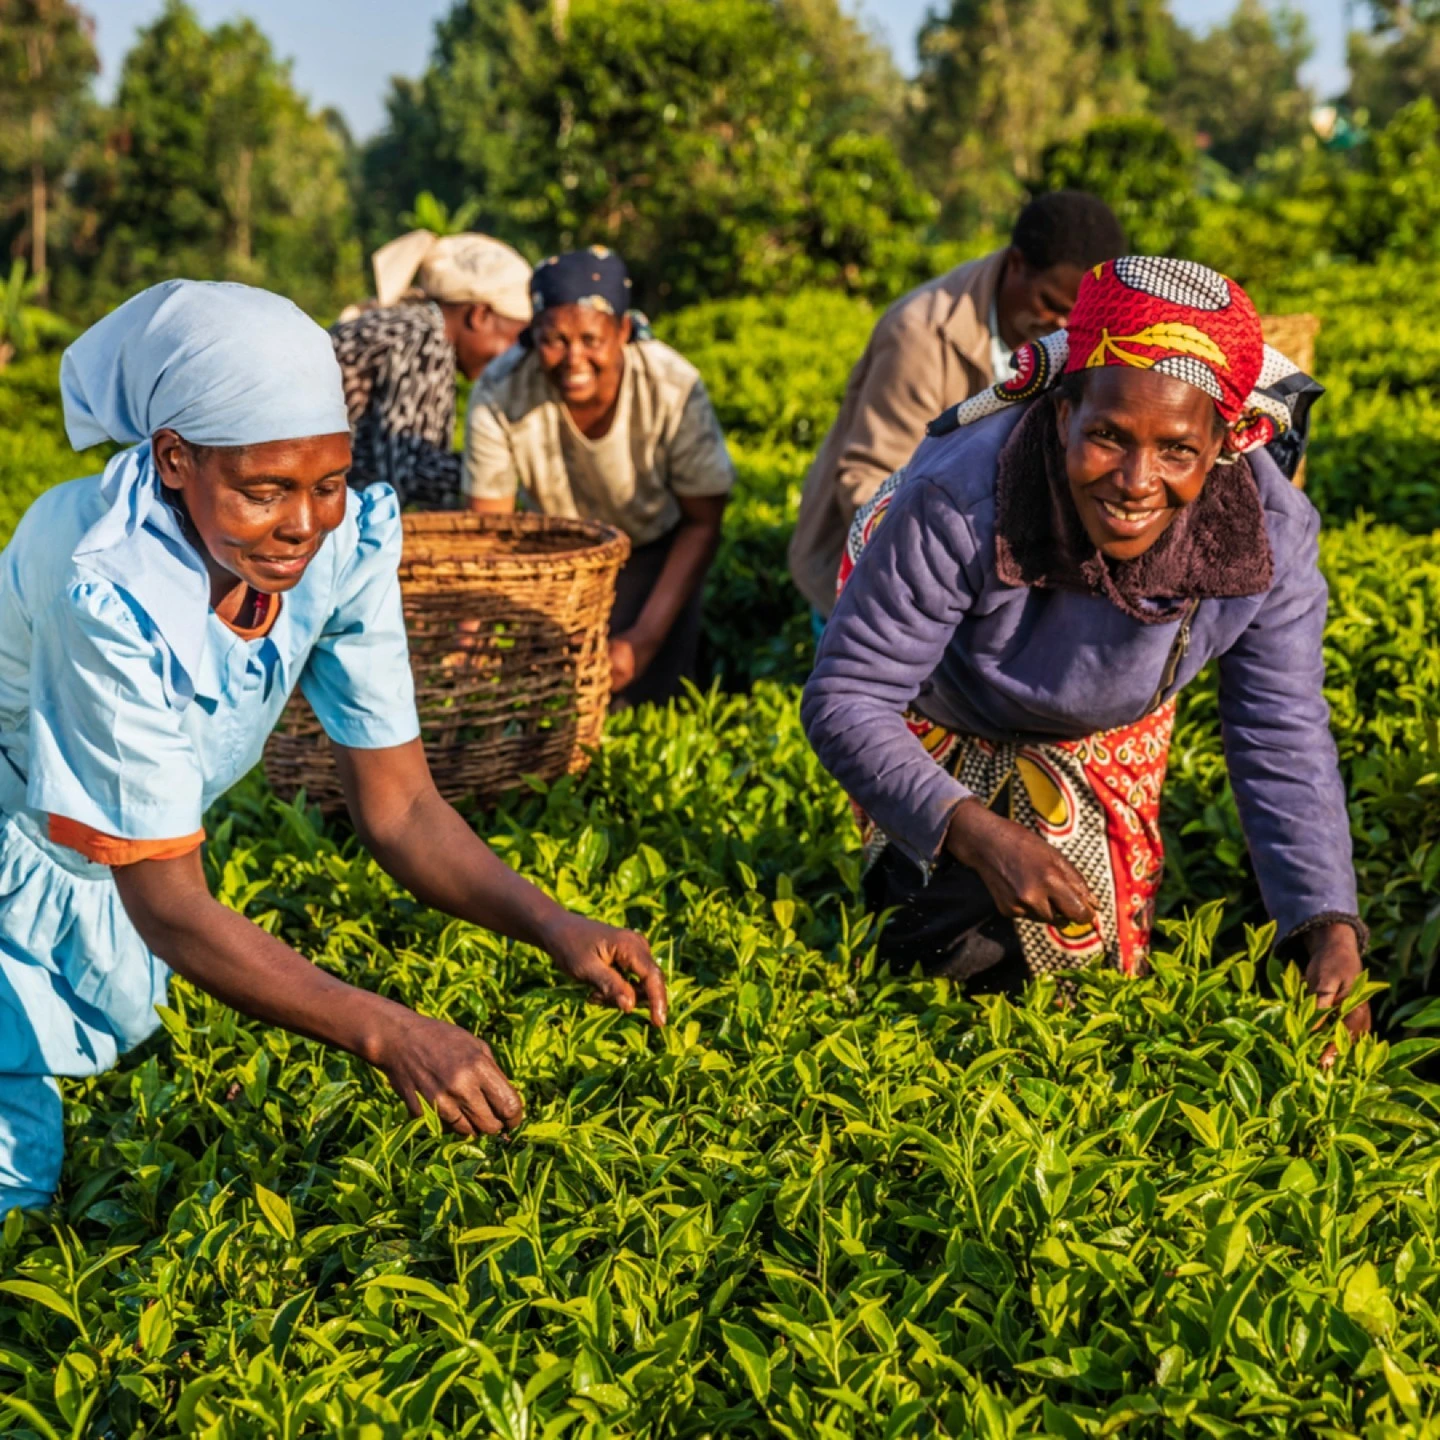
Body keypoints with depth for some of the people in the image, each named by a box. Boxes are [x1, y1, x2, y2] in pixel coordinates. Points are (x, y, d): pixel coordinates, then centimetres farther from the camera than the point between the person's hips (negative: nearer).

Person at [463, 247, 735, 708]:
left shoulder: (674, 389, -31)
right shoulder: (498, 396, -29)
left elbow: (703, 523, -17)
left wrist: (645, 639, -24)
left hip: (655, 551, -1)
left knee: (641, 696, -13)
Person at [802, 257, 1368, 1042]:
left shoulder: (1269, 533, -31)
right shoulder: (959, 502, -43)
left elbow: (1283, 742, -21)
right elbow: (845, 701, -35)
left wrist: (1331, 933, -31)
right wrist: (976, 832, -49)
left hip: (1108, 726, 4)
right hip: (932, 702, -3)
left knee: (1099, 943, 11)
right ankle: (905, 873, 27)